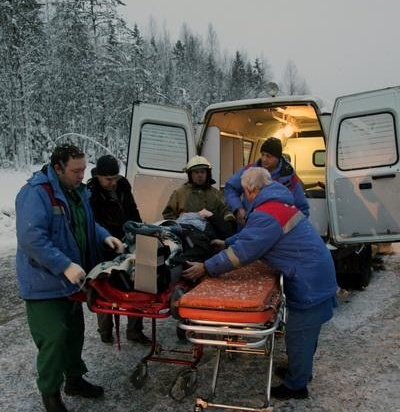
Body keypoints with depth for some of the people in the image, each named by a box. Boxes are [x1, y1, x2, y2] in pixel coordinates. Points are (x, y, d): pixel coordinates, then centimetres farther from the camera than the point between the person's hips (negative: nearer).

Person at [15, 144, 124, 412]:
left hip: (71, 279, 9)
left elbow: (86, 224, 20)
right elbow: (31, 237, -29)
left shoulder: (78, 191, 7)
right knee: (54, 338, -5)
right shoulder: (35, 193, -22)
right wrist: (65, 265, -33)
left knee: (74, 332, 20)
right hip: (45, 284, -9)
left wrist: (105, 237, 1)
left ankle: (75, 379, 39)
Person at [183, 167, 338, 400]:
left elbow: (242, 252, -24)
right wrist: (227, 242, 23)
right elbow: (251, 234, 22)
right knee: (305, 330, 23)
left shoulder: (266, 214, -23)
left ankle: (296, 386, 20)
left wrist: (206, 268, -17)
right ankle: (301, 370, 41)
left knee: (298, 333, 4)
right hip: (317, 272, 10)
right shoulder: (278, 203, 10)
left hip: (309, 279, -10)